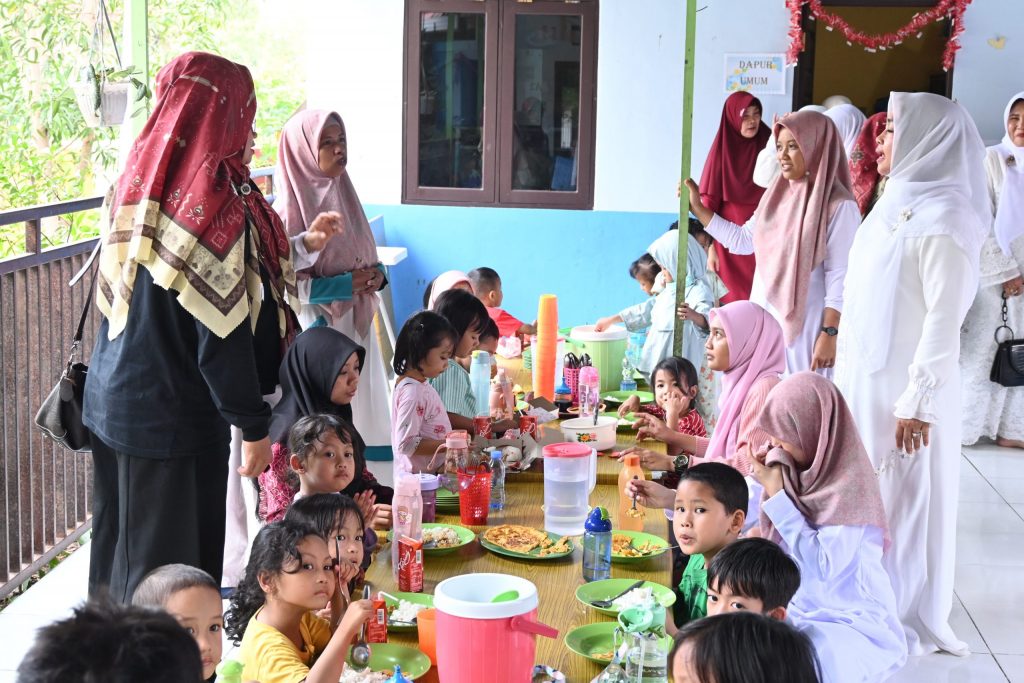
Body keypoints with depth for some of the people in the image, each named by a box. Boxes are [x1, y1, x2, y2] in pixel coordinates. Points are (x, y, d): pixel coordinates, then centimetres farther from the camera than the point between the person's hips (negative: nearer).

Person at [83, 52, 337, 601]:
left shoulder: (137, 188, 5)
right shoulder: (213, 201, -20)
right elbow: (223, 333, -20)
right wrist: (254, 425, -10)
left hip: (113, 404, 8)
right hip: (176, 418, -8)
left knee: (121, 548, 19)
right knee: (174, 571, 4)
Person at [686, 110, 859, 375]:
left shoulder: (838, 205, -12)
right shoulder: (777, 195, 9)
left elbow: (839, 277, -14)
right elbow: (743, 240, 19)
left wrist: (830, 333, -18)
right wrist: (698, 208, 16)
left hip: (804, 326, -7)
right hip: (765, 319, 7)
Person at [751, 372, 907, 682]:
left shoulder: (850, 485, -21)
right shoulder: (797, 470, 1)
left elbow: (822, 565, -25)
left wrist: (776, 493, -21)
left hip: (851, 620, -7)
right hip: (796, 608, 7)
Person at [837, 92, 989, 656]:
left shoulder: (942, 219, -16)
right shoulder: (896, 205, 11)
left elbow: (945, 319, -19)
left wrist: (917, 403, -20)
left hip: (904, 388, -8)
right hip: (865, 379, 8)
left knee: (901, 502, 2)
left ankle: (908, 620, 16)